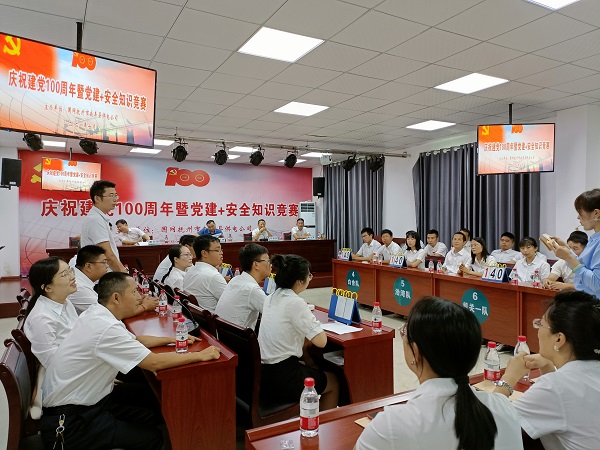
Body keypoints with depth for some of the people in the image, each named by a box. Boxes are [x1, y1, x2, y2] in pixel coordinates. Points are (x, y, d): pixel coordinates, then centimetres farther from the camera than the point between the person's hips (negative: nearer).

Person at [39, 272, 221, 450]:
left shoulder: (96, 313, -1)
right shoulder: (106, 328, -30)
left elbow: (132, 340, 14)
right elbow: (155, 363, -28)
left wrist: (170, 339, 9)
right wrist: (201, 355, -19)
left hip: (85, 398, 9)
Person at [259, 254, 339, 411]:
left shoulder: (270, 298, 4)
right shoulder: (295, 303, -20)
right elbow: (321, 341, -19)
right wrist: (315, 323, -2)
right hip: (283, 381, -8)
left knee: (314, 369, 33)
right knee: (333, 382, 18)